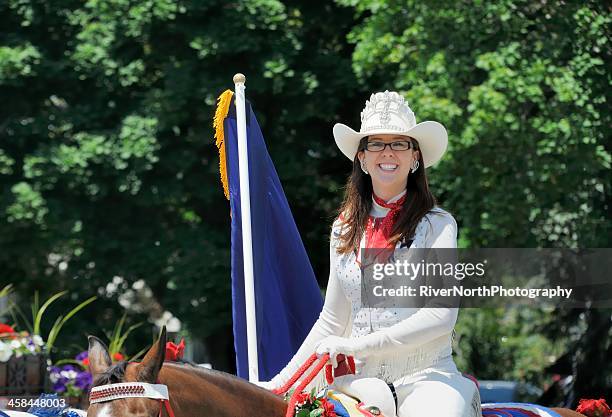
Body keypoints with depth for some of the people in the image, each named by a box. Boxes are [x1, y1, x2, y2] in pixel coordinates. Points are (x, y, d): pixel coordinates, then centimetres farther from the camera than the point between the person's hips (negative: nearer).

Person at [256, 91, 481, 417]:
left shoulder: (437, 225, -1)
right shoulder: (345, 230, 14)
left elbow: (441, 315, -11)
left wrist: (356, 345, -14)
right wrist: (281, 382, 13)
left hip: (426, 378, -3)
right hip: (363, 382, 3)